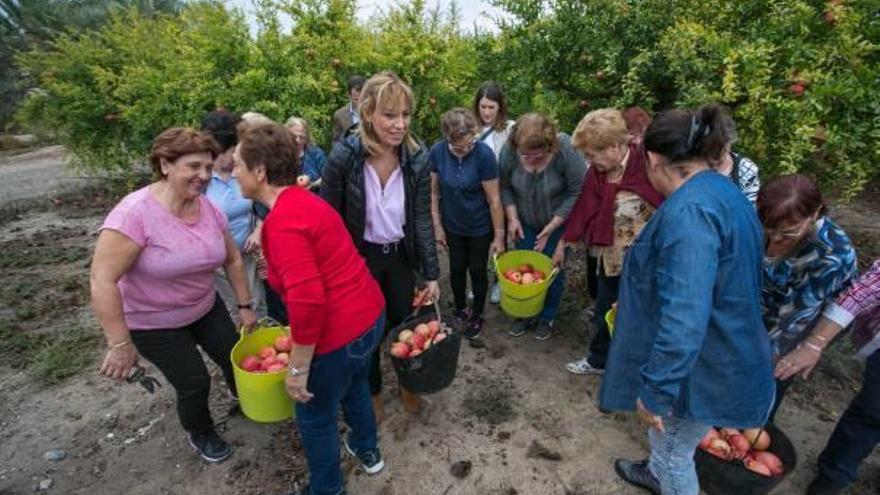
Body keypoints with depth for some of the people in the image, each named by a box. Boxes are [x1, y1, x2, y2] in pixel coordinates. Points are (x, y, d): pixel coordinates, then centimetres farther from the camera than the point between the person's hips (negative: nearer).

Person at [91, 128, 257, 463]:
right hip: (154, 323, -5)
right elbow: (102, 281, -29)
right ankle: (200, 434, 39)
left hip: (206, 307, 6)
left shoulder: (209, 208, -11)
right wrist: (120, 344, -26)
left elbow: (232, 260, 0)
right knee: (194, 383, 4)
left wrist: (245, 306, 4)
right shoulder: (135, 213, -30)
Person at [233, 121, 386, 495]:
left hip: (340, 332, -9)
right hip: (369, 313, 9)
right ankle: (367, 451, 58)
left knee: (315, 417, 17)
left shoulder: (282, 222, -24)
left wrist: (297, 369, -19)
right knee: (354, 386, 33)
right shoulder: (302, 200, 7)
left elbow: (308, 302, -30)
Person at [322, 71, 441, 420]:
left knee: (404, 321, 19)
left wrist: (432, 275, -8)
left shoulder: (417, 158, -14)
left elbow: (422, 219, -8)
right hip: (359, 257, -2)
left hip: (401, 255, 2)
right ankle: (372, 390, 43)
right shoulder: (343, 156, -21)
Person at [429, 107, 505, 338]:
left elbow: (494, 199, -19)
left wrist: (499, 235, -14)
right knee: (457, 268, 18)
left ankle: (477, 315, 36)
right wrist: (437, 225, -4)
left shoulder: (484, 154, -25)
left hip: (480, 227, -2)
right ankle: (460, 309, 43)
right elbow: (433, 192, -6)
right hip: (452, 225, 3)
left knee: (477, 270, 12)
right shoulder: (437, 152, -17)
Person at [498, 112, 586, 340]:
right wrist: (512, 218, -14)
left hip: (558, 222, -2)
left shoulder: (565, 151, -29)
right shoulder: (509, 151, -21)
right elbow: (505, 187, -5)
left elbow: (578, 193, -21)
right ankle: (526, 314, 34)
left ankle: (547, 318, 31)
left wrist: (552, 226, -20)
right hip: (525, 223, 3)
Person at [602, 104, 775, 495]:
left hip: (697, 372, -9)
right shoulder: (722, 191, 3)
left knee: (673, 452, 17)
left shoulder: (689, 210, -31)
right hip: (720, 357, 10)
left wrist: (656, 390, -26)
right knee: (666, 440, 32)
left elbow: (684, 320, -36)